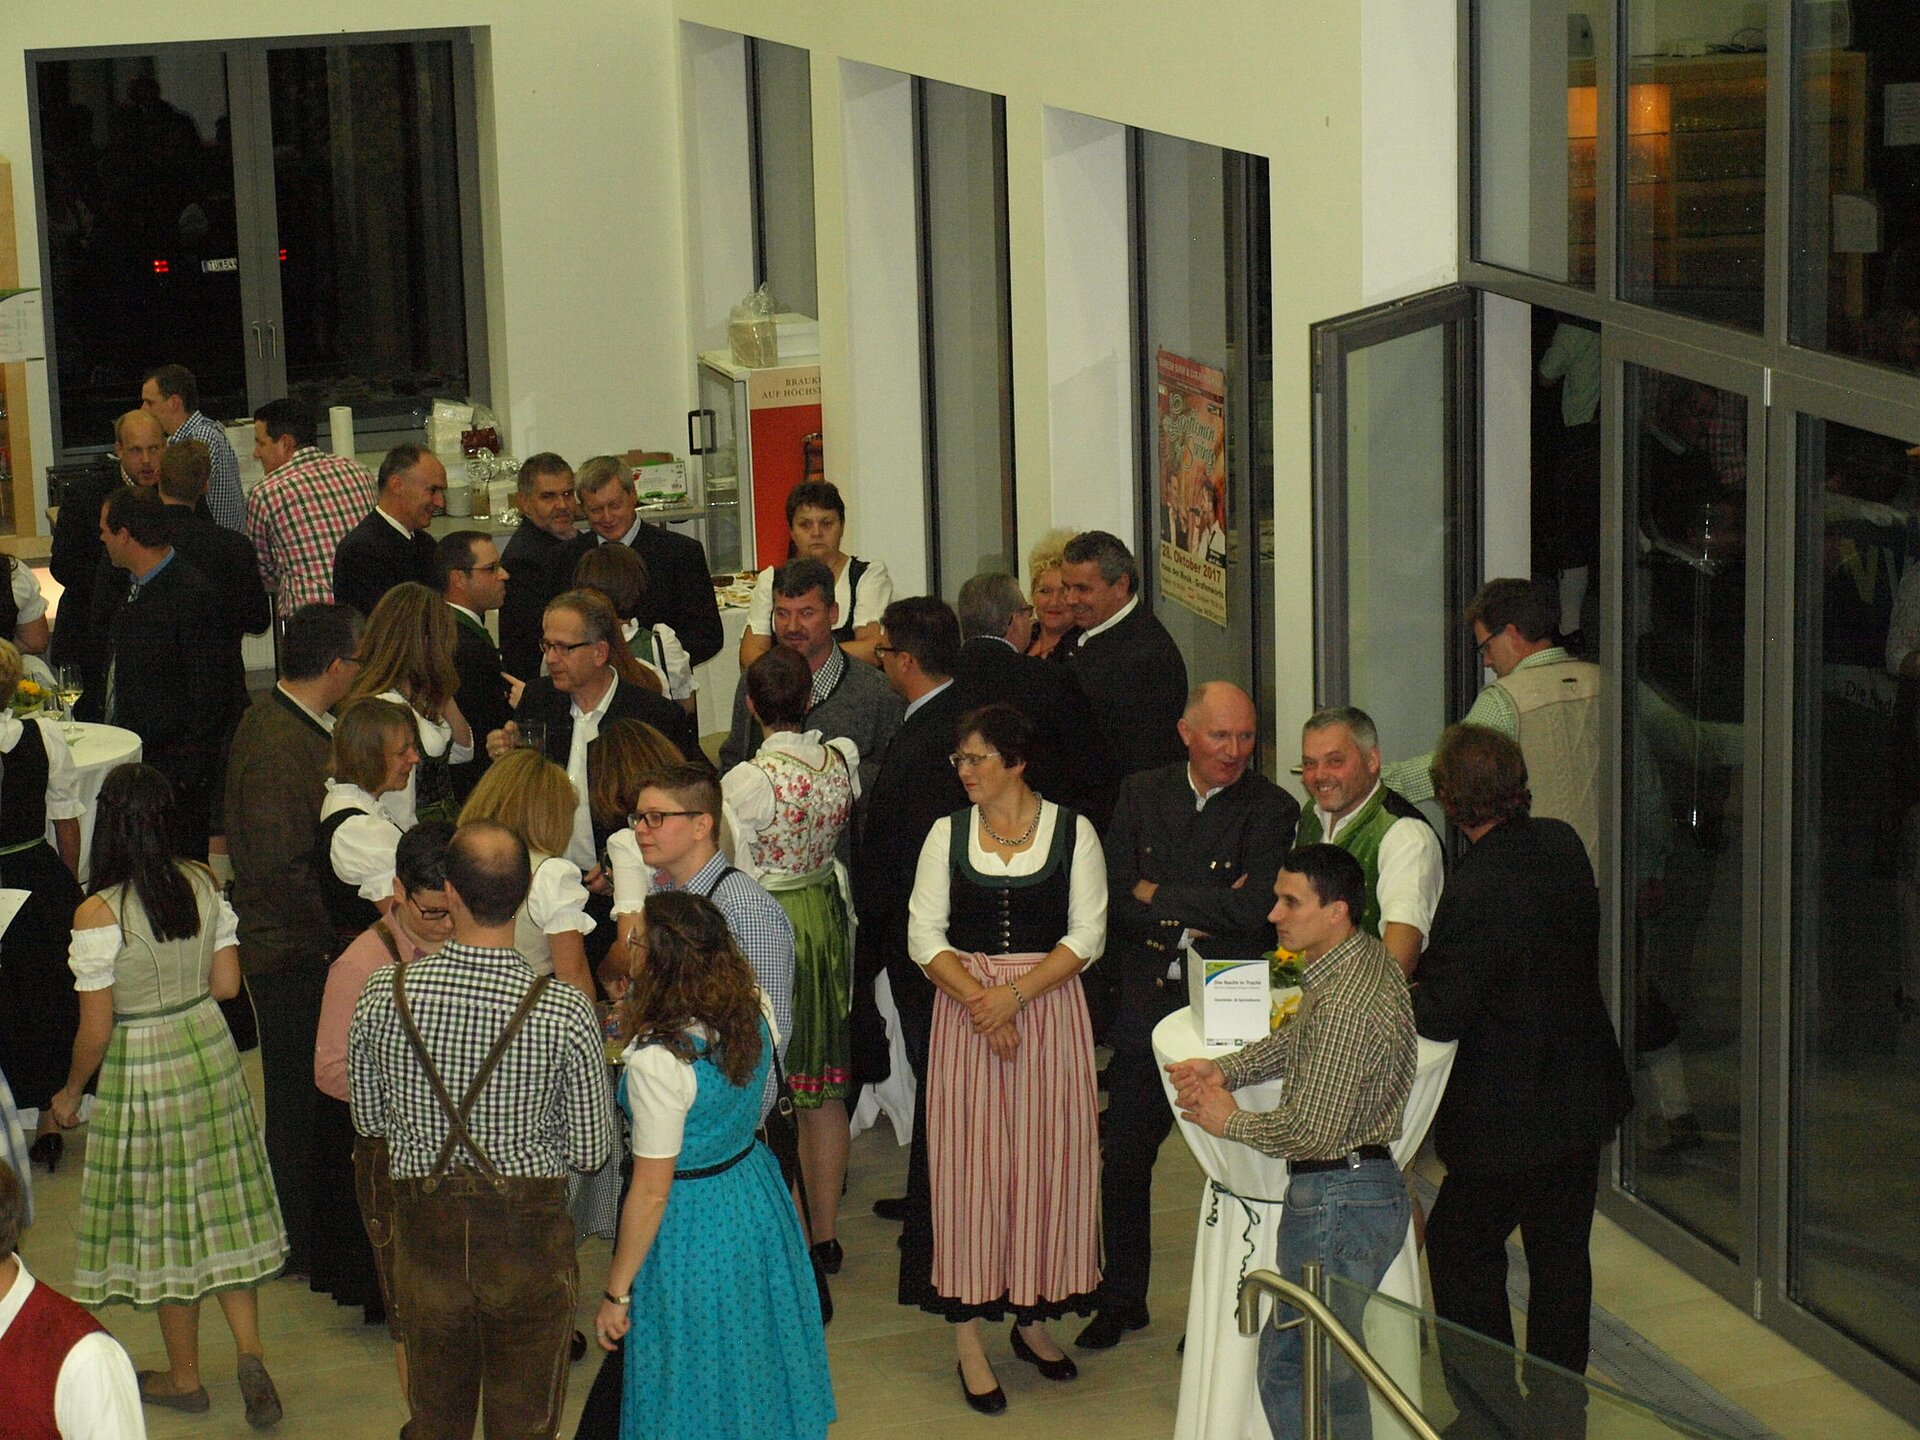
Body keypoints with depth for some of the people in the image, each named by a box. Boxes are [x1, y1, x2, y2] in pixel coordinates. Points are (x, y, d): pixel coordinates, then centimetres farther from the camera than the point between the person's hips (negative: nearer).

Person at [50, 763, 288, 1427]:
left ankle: (185, 1378, 23)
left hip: (141, 1074, -5)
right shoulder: (203, 884, -6)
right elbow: (226, 983, 1)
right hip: (211, 1053, 5)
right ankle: (249, 1350, 2)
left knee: (165, 1223, 10)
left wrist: (71, 1094, 1)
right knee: (223, 1209, 15)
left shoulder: (98, 915, -21)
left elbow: (96, 1029, -16)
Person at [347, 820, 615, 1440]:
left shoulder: (385, 993, -12)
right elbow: (591, 1149, -8)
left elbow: (368, 1118, 2)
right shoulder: (565, 1011, -19)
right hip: (529, 1236, -2)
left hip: (425, 1227, 2)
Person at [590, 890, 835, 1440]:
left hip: (691, 1223, -7)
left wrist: (615, 1294, -13)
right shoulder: (755, 1012, -10)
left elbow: (651, 1195, -24)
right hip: (755, 1194, 7)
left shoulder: (657, 1063, -30)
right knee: (753, 1354, 25)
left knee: (696, 1387, 13)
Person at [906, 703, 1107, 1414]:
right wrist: (976, 999, -13)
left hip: (1050, 1007, -1)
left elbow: (1086, 935, -4)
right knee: (969, 1158, -1)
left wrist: (1015, 994, -14)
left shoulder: (1071, 832, 0)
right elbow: (925, 935, 1)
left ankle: (1033, 1317, 18)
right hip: (964, 1008, 1)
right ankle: (969, 1336, 3)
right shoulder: (948, 834, 4)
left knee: (1045, 1154, 3)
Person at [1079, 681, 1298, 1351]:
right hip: (1147, 1003, 3)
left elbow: (1255, 910, -17)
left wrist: (1160, 897, -9)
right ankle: (1123, 1300, 25)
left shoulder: (1272, 810, -5)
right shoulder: (1142, 796, 6)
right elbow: (1112, 897, -2)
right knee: (1123, 1158, 10)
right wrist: (1197, 914, -13)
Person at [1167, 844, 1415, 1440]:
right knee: (1284, 1361, 15)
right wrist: (1225, 1070, 7)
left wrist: (1230, 1121, -6)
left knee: (1326, 1373, -2)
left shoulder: (1346, 1005, -24)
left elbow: (1311, 1131, -23)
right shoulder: (1367, 957, 7)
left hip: (1337, 1200, -10)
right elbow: (1298, 1039, 23)